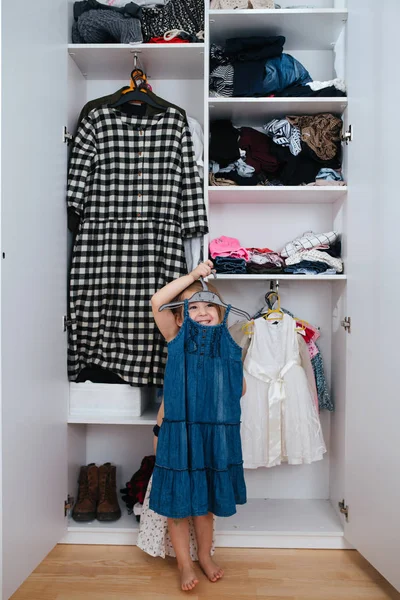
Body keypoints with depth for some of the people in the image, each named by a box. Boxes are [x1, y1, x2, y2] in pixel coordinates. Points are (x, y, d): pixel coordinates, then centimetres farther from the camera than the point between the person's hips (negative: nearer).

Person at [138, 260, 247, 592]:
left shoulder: (228, 345, -1)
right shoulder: (178, 340, -8)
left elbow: (240, 389, 8)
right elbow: (157, 302, -22)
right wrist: (194, 274, -19)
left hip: (215, 433, 3)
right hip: (178, 430, -2)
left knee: (206, 497, 19)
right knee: (178, 497, 10)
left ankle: (205, 554, 41)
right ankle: (185, 563, 32)